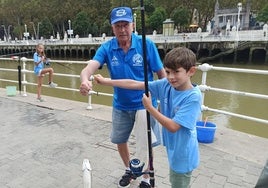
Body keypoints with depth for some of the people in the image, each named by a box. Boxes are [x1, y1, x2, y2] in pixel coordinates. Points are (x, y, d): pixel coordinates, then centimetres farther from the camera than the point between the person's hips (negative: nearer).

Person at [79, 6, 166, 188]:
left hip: (144, 104, -3)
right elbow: (91, 66, -27)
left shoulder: (146, 44, -16)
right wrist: (85, 80, -50)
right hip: (120, 105, 4)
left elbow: (161, 73, -9)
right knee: (119, 140, 19)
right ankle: (129, 170, 49)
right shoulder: (107, 48, -10)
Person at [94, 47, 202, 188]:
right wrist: (106, 81, -8)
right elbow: (135, 84, -8)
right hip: (173, 150, 6)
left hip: (183, 155, -6)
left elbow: (173, 126, -26)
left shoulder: (193, 97, -26)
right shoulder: (166, 85, -9)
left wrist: (149, 108, -22)